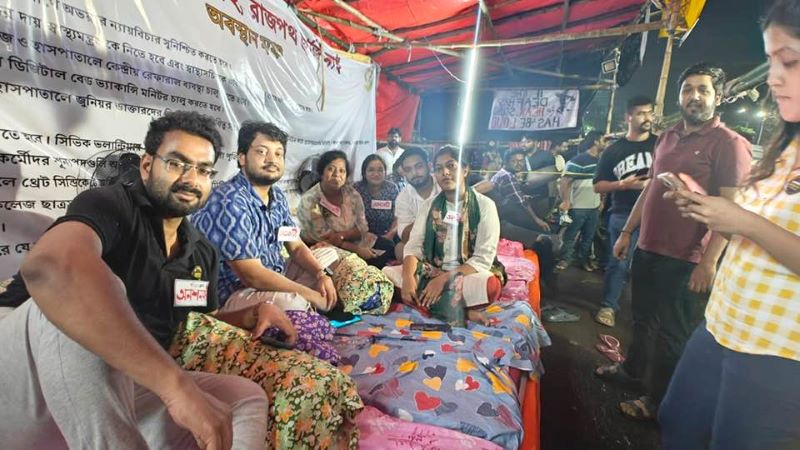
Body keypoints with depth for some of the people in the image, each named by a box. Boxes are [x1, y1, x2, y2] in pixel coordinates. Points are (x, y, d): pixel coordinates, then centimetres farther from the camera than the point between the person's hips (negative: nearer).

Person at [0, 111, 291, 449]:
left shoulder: (203, 252, 8)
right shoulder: (109, 205, -14)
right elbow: (51, 266, -38)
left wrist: (253, 314, -2)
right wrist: (177, 385, -44)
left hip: (125, 390, 6)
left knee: (247, 396, -9)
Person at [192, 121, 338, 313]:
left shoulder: (277, 196, 2)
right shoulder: (229, 202, -25)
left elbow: (296, 247, 9)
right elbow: (253, 276, -27)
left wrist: (321, 275, -11)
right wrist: (312, 294, -21)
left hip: (275, 276, 9)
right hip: (234, 292, -9)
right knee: (293, 304, -35)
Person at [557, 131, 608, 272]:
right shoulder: (578, 160, -12)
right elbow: (564, 182, -17)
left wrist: (602, 200, 14)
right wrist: (565, 201, -24)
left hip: (594, 207, 7)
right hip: (578, 207, -7)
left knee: (589, 236, 15)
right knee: (571, 236, 3)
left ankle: (585, 259, 28)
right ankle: (565, 259, 13)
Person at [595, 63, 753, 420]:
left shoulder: (729, 143, -10)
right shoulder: (667, 138, 10)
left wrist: (709, 261, -21)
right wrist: (627, 232, 13)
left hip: (685, 260, -6)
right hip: (647, 249, 6)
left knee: (671, 334, 9)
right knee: (643, 318, 22)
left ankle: (656, 401, 26)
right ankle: (632, 368, 42)